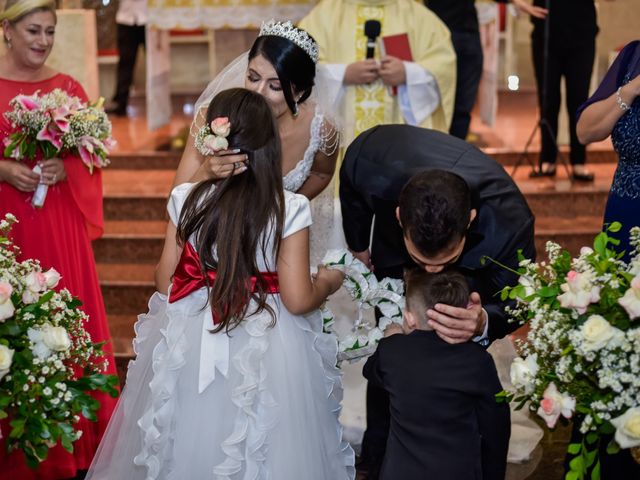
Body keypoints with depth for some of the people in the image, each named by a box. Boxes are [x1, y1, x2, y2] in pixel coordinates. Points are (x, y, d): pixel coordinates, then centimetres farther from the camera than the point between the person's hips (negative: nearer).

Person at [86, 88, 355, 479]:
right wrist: (327, 282, 5)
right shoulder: (291, 209, -17)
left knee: (192, 445, 22)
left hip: (190, 345, 2)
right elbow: (298, 301, -16)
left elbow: (167, 277, -1)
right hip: (266, 353, -2)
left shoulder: (186, 199, -10)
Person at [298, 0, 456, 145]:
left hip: (400, 131, 0)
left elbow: (444, 60, 3)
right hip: (341, 130, 0)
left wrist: (408, 73, -15)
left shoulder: (418, 14, 13)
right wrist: (344, 74, -14)